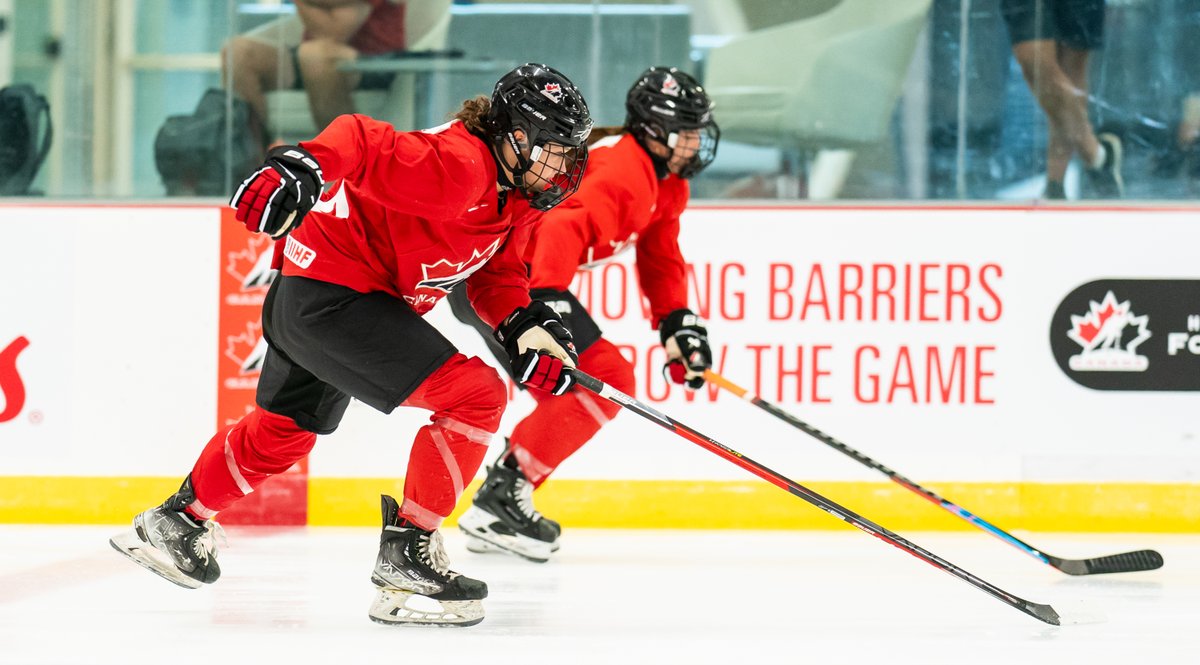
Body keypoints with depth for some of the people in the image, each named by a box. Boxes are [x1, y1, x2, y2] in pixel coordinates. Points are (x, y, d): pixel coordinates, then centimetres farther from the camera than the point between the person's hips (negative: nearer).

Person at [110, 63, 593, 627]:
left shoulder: (518, 194, 5)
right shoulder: (458, 166, -26)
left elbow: (494, 273, 13)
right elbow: (363, 140, -35)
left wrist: (525, 327, -4)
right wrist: (302, 166, -53)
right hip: (333, 297, -11)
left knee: (287, 428, 30)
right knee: (475, 395, -17)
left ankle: (178, 523, 50)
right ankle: (407, 554, -9)